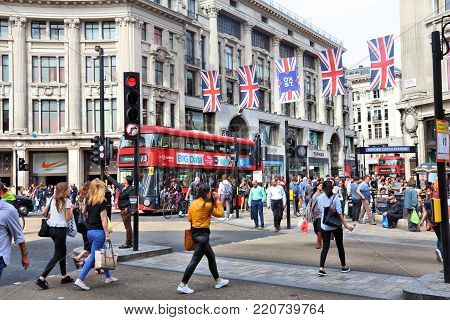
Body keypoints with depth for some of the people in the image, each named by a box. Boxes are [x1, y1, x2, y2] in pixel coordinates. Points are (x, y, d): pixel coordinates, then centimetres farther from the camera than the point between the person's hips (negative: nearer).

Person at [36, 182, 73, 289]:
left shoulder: (52, 199, 7)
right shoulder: (66, 201, -13)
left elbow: (44, 213, 8)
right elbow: (68, 218, -13)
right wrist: (71, 208, 1)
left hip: (51, 228, 8)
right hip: (61, 229, -8)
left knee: (63, 251, 20)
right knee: (58, 255, 0)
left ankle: (64, 276, 26)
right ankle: (42, 278, -7)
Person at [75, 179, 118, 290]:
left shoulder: (88, 200, 6)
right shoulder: (102, 202, -12)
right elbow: (103, 220, -15)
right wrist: (107, 235, -13)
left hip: (90, 231, 8)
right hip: (99, 232, -8)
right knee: (93, 256, -3)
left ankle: (108, 277, 29)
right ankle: (80, 280, -7)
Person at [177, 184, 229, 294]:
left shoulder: (193, 204, 6)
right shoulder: (207, 205, -15)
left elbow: (189, 218, 10)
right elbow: (220, 213, -7)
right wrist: (217, 201, 0)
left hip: (194, 232, 9)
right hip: (203, 234, -9)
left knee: (211, 256, 20)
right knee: (195, 260, -4)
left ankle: (218, 281, 31)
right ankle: (183, 285, -2)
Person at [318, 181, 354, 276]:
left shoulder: (319, 198, -2)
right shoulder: (335, 198, -11)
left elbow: (320, 211, 3)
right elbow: (340, 213, -15)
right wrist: (345, 224, -15)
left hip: (324, 226, 2)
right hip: (336, 225, -2)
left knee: (325, 247, 4)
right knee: (340, 246, 13)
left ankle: (321, 268, -9)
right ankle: (343, 267, 26)